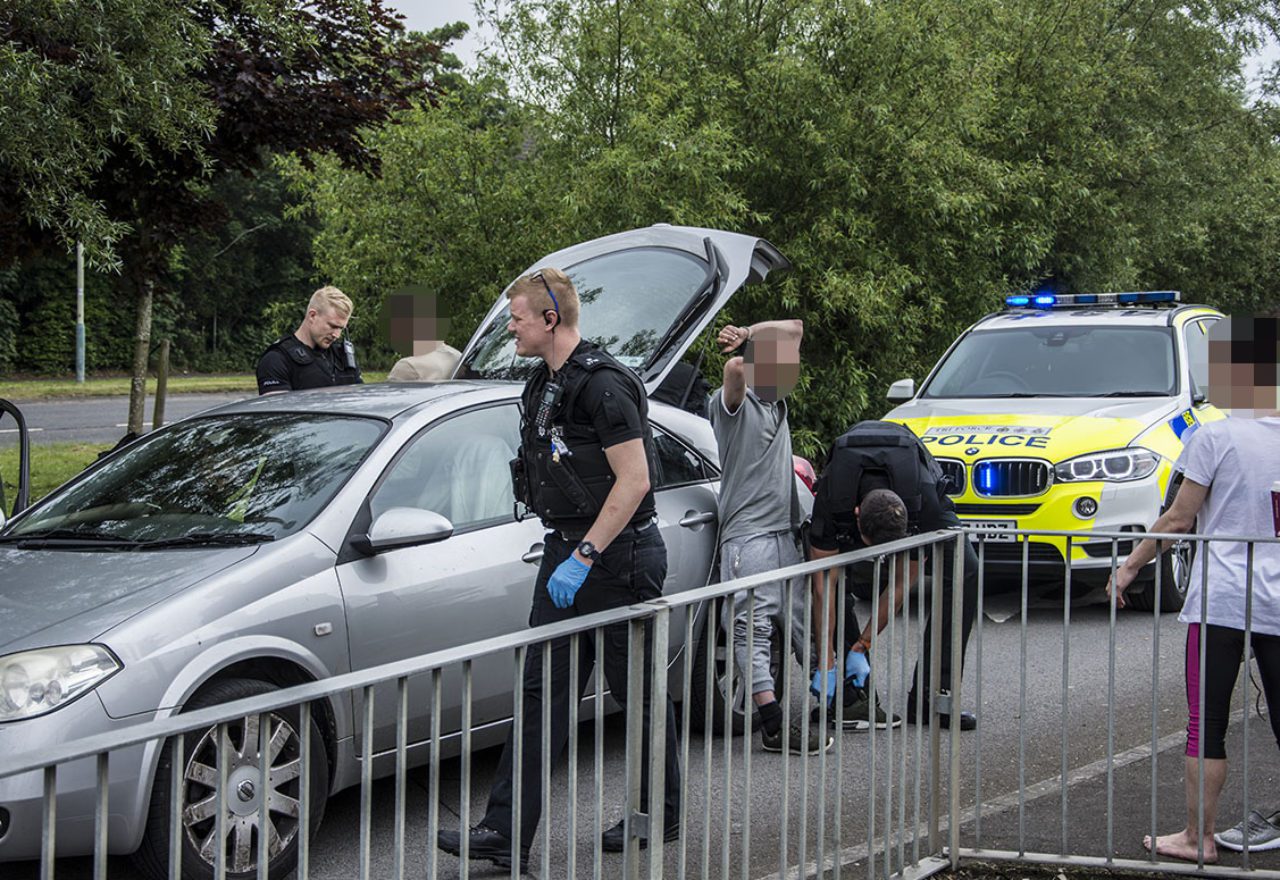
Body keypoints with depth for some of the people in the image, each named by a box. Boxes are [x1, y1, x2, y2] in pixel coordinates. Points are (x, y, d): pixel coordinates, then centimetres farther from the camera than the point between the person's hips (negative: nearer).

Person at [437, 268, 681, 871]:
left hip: (618, 556, -9)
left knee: (638, 691, 5)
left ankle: (662, 815, 22)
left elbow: (634, 480, -22)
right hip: (568, 552, 9)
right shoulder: (546, 385, 13)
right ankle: (507, 833, 2)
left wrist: (583, 557, -23)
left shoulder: (603, 385, -17)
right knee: (543, 689, 3)